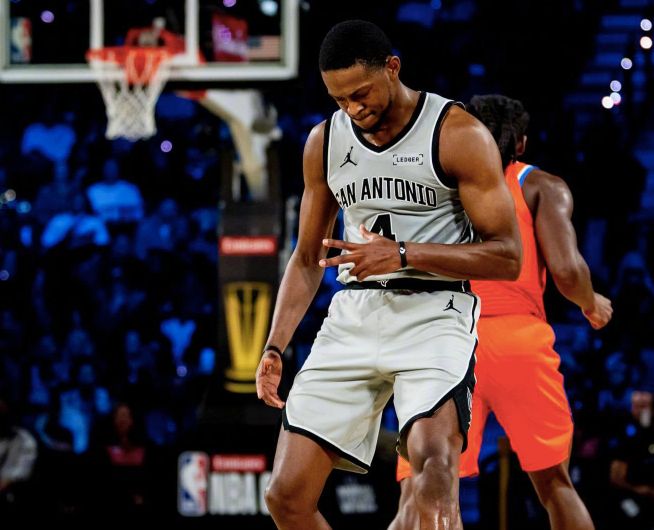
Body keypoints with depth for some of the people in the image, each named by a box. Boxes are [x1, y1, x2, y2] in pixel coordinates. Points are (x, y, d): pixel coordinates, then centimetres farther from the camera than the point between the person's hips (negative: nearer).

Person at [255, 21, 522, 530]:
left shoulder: (460, 135, -7)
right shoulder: (325, 141, 9)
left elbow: (507, 257, -8)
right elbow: (307, 258, 19)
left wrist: (404, 254, -17)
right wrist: (275, 346, 7)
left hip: (434, 312, -5)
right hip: (353, 314, 5)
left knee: (434, 463, -30)